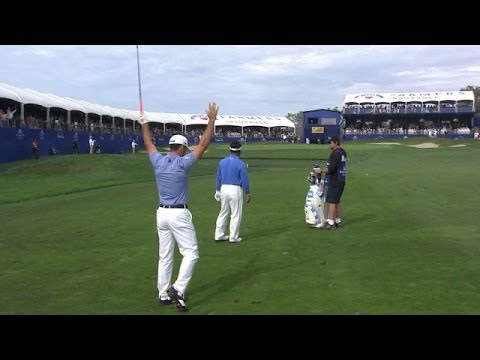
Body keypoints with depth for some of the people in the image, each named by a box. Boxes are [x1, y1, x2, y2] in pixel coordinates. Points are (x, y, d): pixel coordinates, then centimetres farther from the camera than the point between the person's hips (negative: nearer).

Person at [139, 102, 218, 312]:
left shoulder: (158, 162, 3)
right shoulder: (183, 163, -13)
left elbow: (149, 145, 21)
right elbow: (204, 144, -11)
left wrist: (144, 124, 33)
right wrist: (212, 120, -6)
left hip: (162, 213, 7)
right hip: (179, 214, -7)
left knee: (165, 256, 12)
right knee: (190, 253, 0)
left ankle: (164, 294, 16)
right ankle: (178, 289, -11)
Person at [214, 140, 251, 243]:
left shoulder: (222, 162, 4)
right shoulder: (241, 164, -12)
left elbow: (218, 178, 10)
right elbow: (245, 180, -9)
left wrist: (217, 191, 19)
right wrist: (248, 194, 0)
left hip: (223, 188, 5)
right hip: (236, 190, -5)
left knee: (223, 213, 16)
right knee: (236, 215, 5)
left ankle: (219, 235, 21)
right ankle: (233, 237, 10)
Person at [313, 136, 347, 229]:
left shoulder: (336, 153, -16)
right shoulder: (342, 152, 15)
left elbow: (332, 168, -21)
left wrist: (321, 170, -12)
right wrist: (324, 168, 20)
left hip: (334, 182, -10)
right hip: (341, 180, 10)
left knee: (331, 201, -6)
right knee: (336, 202, 15)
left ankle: (330, 223, -5)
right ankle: (338, 221, 20)